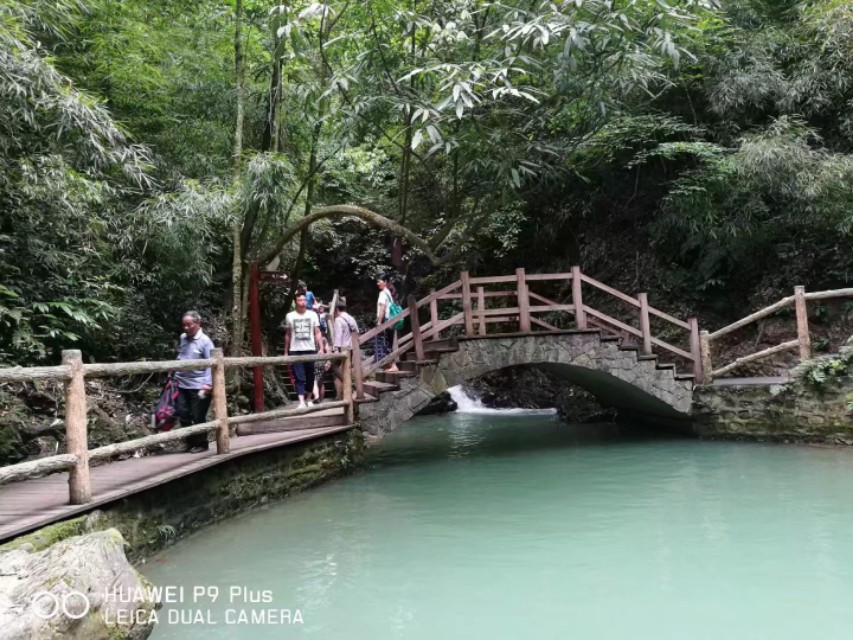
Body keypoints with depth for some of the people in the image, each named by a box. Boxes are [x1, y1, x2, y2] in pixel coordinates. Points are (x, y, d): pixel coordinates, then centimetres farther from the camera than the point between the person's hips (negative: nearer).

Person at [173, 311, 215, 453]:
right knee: (182, 414, 9)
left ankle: (201, 444, 18)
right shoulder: (183, 338, 8)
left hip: (198, 386, -6)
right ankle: (191, 441, 26)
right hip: (181, 384, 6)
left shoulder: (205, 341, -10)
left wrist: (207, 385, -22)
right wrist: (174, 374, 19)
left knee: (198, 417, 3)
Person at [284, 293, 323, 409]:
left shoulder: (312, 315, 3)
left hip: (310, 350, 1)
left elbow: (317, 333, 3)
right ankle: (301, 402, -13)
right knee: (299, 377, -7)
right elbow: (287, 335, 11)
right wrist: (286, 351, 11)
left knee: (310, 377, 10)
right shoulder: (289, 316, 4)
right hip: (295, 351, -1)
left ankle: (309, 399, 26)